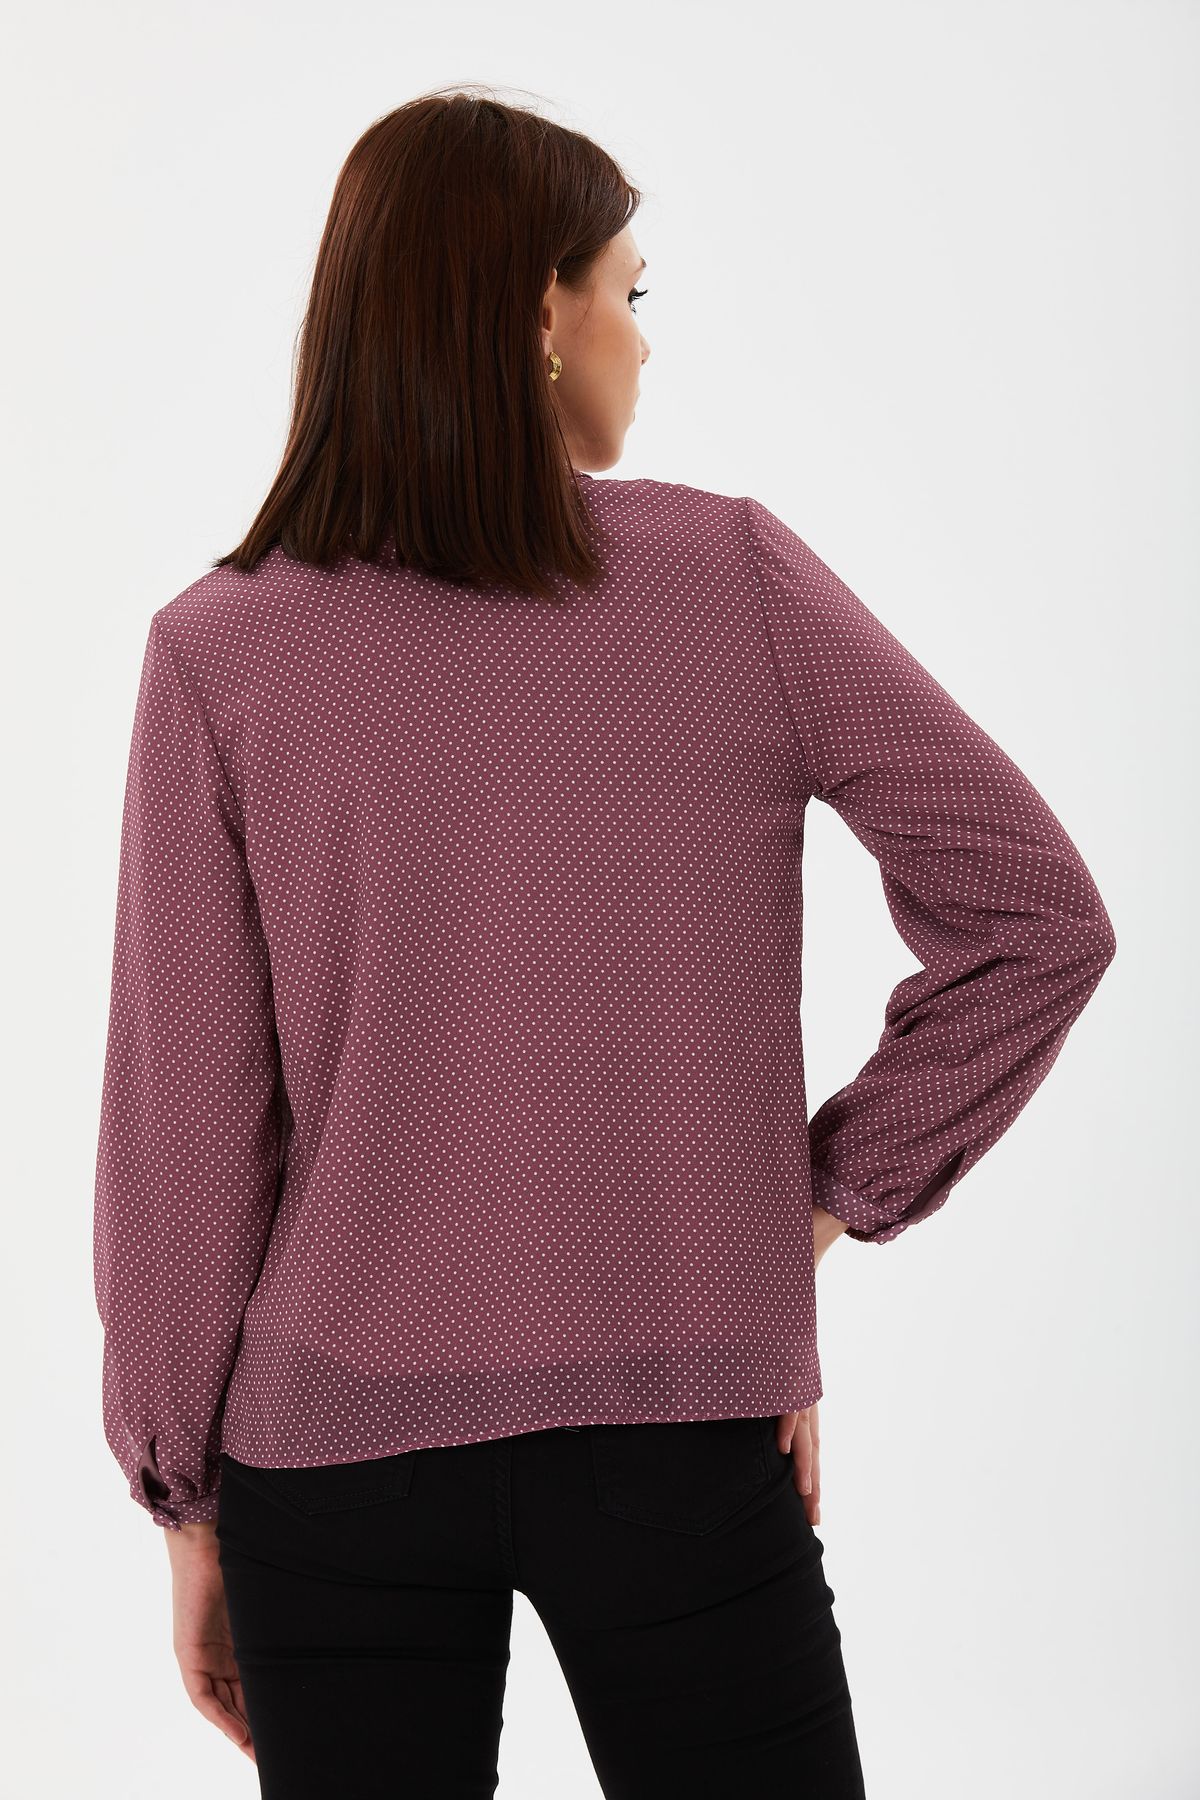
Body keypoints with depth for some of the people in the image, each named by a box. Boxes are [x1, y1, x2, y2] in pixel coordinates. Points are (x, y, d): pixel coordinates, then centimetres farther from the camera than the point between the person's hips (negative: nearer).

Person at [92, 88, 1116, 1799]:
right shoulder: (736, 578, -7)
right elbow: (1038, 914, -6)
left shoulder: (218, 653, -7)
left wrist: (186, 1496, 4)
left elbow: (184, 1126, -6)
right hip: (681, 1422, 0)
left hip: (336, 1439, 1)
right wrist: (823, 1195, 1)